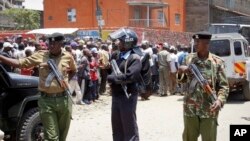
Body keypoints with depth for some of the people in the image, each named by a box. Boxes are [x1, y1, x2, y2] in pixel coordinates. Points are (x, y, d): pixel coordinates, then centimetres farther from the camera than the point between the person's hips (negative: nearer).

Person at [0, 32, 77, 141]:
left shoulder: (68, 57, 1)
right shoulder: (40, 55, -2)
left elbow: (73, 70, 22)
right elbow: (20, 63, -4)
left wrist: (66, 80, 4)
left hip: (64, 99, 2)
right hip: (46, 100, -2)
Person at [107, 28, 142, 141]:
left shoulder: (134, 58, -12)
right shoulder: (117, 56, 11)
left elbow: (130, 76, -25)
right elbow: (111, 70, 22)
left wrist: (111, 78, -16)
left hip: (128, 96, -8)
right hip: (115, 96, 8)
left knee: (129, 128, 2)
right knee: (117, 128, 16)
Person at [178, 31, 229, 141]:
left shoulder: (217, 62, -2)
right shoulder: (189, 59, 6)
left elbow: (223, 86, -3)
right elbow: (181, 80, 16)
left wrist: (220, 100, -21)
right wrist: (180, 72, -7)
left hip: (209, 110, -2)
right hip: (190, 108, 3)